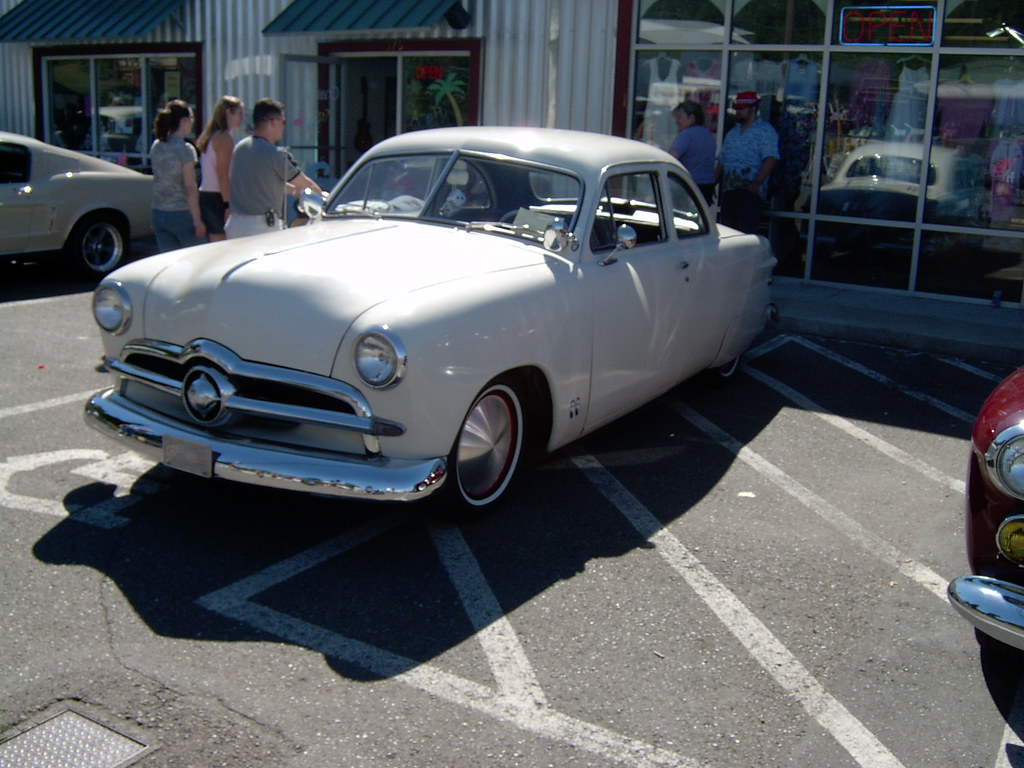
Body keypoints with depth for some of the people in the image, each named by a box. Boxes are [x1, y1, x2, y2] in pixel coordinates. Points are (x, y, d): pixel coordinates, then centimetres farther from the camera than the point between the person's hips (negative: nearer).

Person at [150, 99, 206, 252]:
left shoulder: (156, 147, 7)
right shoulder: (185, 149, -12)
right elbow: (190, 188, -15)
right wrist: (197, 220, -13)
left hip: (158, 214, 6)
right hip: (181, 214, -6)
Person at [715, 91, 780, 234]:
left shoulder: (765, 131, 0)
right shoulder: (732, 133, 23)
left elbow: (771, 159, -12)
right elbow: (721, 161, 25)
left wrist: (757, 183, -22)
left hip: (751, 191, -7)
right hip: (728, 190, 7)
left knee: (746, 231, -13)